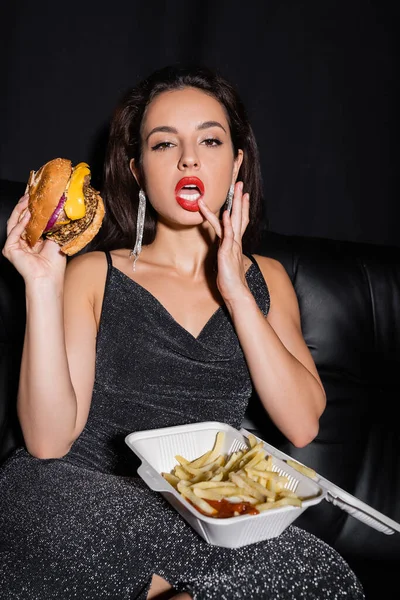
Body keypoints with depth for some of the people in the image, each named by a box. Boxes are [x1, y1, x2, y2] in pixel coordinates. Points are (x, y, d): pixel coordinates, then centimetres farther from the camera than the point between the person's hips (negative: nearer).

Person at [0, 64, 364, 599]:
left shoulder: (265, 279, 12)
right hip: (92, 510, -2)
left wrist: (236, 292, -8)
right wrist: (43, 284, -14)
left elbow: (302, 426, -2)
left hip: (207, 517, 3)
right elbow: (49, 442, -7)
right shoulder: (94, 274, 3)